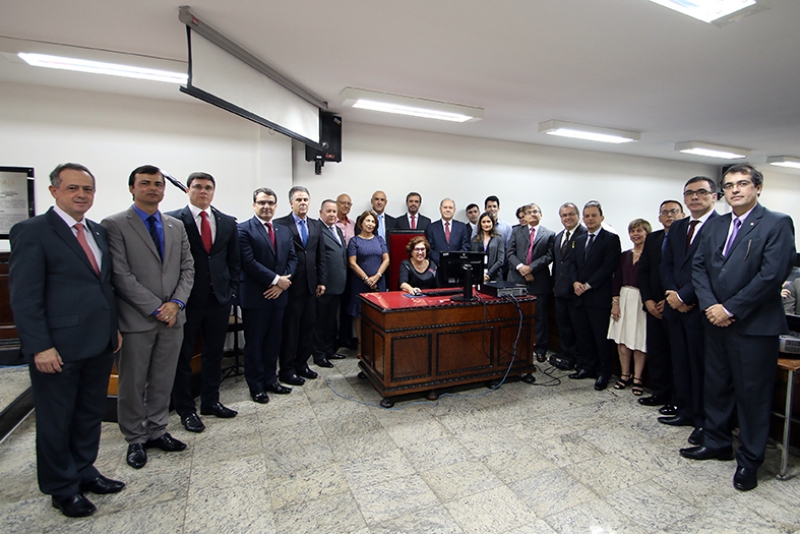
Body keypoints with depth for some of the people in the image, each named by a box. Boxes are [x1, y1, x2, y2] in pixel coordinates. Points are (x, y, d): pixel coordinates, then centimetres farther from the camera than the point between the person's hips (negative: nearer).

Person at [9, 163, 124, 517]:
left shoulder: (98, 232, 10)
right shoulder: (32, 232, -10)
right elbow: (23, 296, -13)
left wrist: (114, 327, 12)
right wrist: (40, 347, -16)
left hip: (99, 343, 7)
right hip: (59, 348, -6)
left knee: (91, 414, 19)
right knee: (56, 421, 11)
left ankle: (84, 471, 37)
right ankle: (62, 488, 29)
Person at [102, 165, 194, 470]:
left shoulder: (176, 226, 10)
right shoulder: (114, 225, -6)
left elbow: (187, 268, 7)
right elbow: (121, 275, -12)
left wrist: (176, 302, -7)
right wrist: (156, 308, -15)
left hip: (172, 317, 5)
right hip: (136, 320, -4)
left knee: (163, 381, 15)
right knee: (132, 384, 10)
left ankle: (157, 431, 31)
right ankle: (135, 440, 27)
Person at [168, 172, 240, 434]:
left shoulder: (228, 223, 7)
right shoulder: (172, 220, -6)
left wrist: (231, 291, 4)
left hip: (219, 299, 4)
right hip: (186, 300, -4)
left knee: (214, 353, 15)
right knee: (183, 356, 9)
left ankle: (211, 401, 31)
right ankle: (186, 409, 24)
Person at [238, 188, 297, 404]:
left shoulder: (284, 231, 13)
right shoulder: (244, 229, -7)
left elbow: (292, 258, 8)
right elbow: (249, 262, -16)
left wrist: (282, 283, -7)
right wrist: (276, 279, -15)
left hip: (278, 294, 6)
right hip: (255, 296, -5)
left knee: (274, 341, 14)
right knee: (254, 343, 6)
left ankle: (270, 380, 28)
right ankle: (256, 386, 19)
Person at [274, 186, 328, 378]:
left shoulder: (316, 225, 11)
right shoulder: (280, 224, -6)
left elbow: (321, 256, 12)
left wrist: (322, 281, 8)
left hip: (311, 286, 5)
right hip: (291, 286, -5)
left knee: (307, 327, 12)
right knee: (290, 329, 4)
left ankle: (302, 364, 27)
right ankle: (287, 370, 18)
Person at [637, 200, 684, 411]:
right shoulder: (652, 239, 11)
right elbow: (643, 271, 9)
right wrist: (648, 300, -1)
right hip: (655, 306, 5)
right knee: (655, 352, 10)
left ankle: (677, 400, 16)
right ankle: (660, 392, 23)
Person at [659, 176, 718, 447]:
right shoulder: (677, 227, 14)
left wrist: (685, 296, -15)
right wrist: (673, 294, -4)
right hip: (677, 306, 7)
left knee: (702, 366, 4)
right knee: (680, 363, 15)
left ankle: (703, 420, 19)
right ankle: (685, 411, 29)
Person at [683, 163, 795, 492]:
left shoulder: (777, 224, -7)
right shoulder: (716, 225, 10)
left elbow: (772, 275, -16)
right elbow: (698, 265, 5)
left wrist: (730, 309, -16)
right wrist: (710, 306, -8)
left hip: (754, 325, -5)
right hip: (716, 321, 6)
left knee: (753, 393, 6)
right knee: (717, 387, 16)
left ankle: (750, 460, 23)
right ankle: (717, 443, 33)